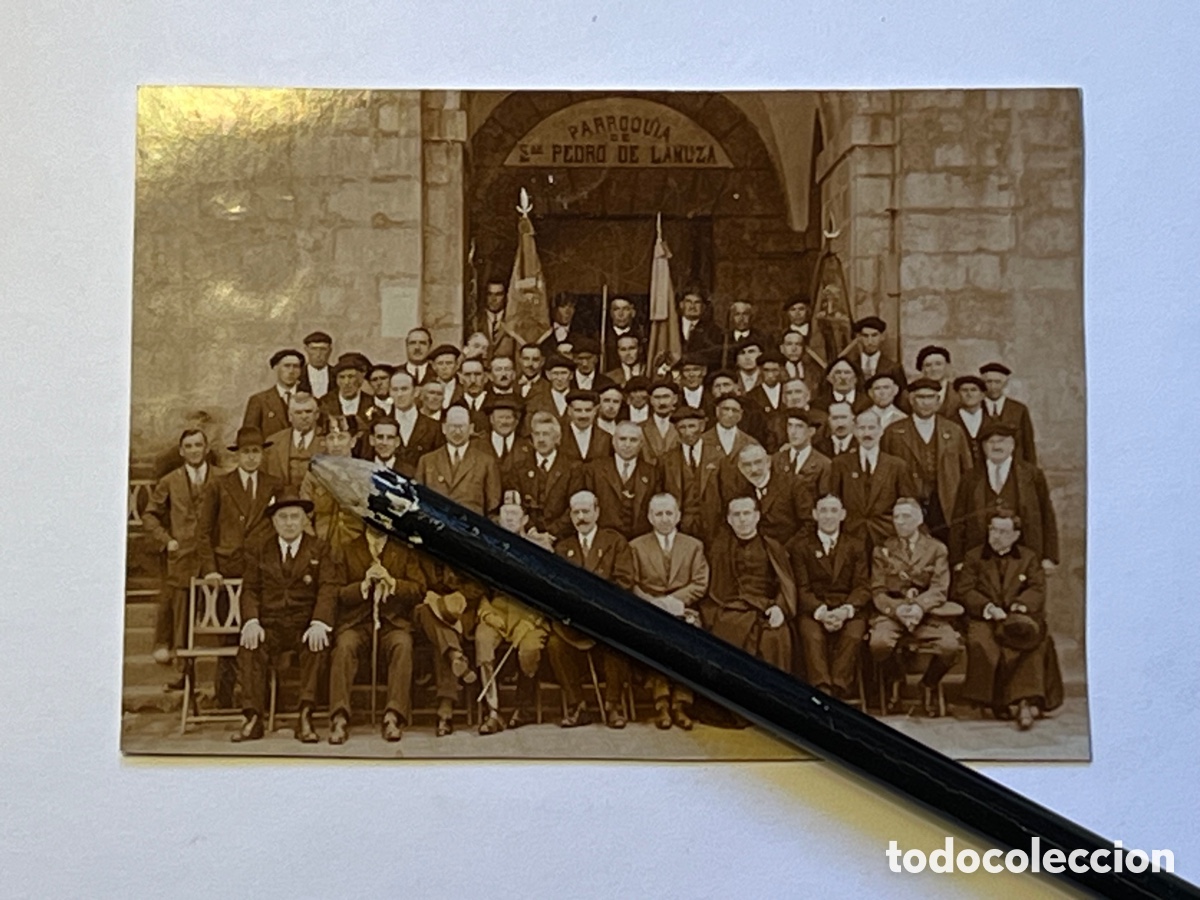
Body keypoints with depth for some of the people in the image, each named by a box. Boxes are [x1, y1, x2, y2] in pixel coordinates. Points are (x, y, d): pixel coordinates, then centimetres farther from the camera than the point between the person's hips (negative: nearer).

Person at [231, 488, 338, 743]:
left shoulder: (319, 550, 10)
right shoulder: (258, 551, 16)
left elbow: (328, 588, -2)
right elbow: (250, 590, 7)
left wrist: (319, 623, -21)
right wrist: (251, 621, -14)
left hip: (305, 624, -1)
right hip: (270, 624, 2)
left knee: (317, 644, -34)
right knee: (249, 646, -30)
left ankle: (305, 717, -32)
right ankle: (252, 718, -26)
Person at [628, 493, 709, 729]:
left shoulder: (694, 546, 16)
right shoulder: (636, 546, 15)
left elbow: (700, 584, 6)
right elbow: (632, 586, 5)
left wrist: (674, 600, -11)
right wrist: (655, 604, -12)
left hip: (683, 611, 0)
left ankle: (681, 704, -24)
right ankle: (661, 701, -24)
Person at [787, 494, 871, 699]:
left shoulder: (856, 546, 14)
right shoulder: (799, 545, 9)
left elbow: (863, 587, 6)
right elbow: (801, 587, 1)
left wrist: (846, 610, -15)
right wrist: (821, 612, -18)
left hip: (848, 609, 1)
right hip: (813, 608, -1)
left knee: (853, 635, -32)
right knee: (812, 635, -33)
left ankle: (837, 692, -33)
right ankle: (822, 692, -42)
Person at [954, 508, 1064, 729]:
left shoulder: (1029, 558, 18)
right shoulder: (974, 557, 15)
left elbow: (1037, 589, 5)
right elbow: (963, 590, 4)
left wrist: (1019, 606, -16)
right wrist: (989, 608, -12)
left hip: (1019, 618, 1)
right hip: (984, 619, -1)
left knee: (1036, 643, -32)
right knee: (981, 643, -33)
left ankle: (1026, 699, -32)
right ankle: (1001, 702, -23)